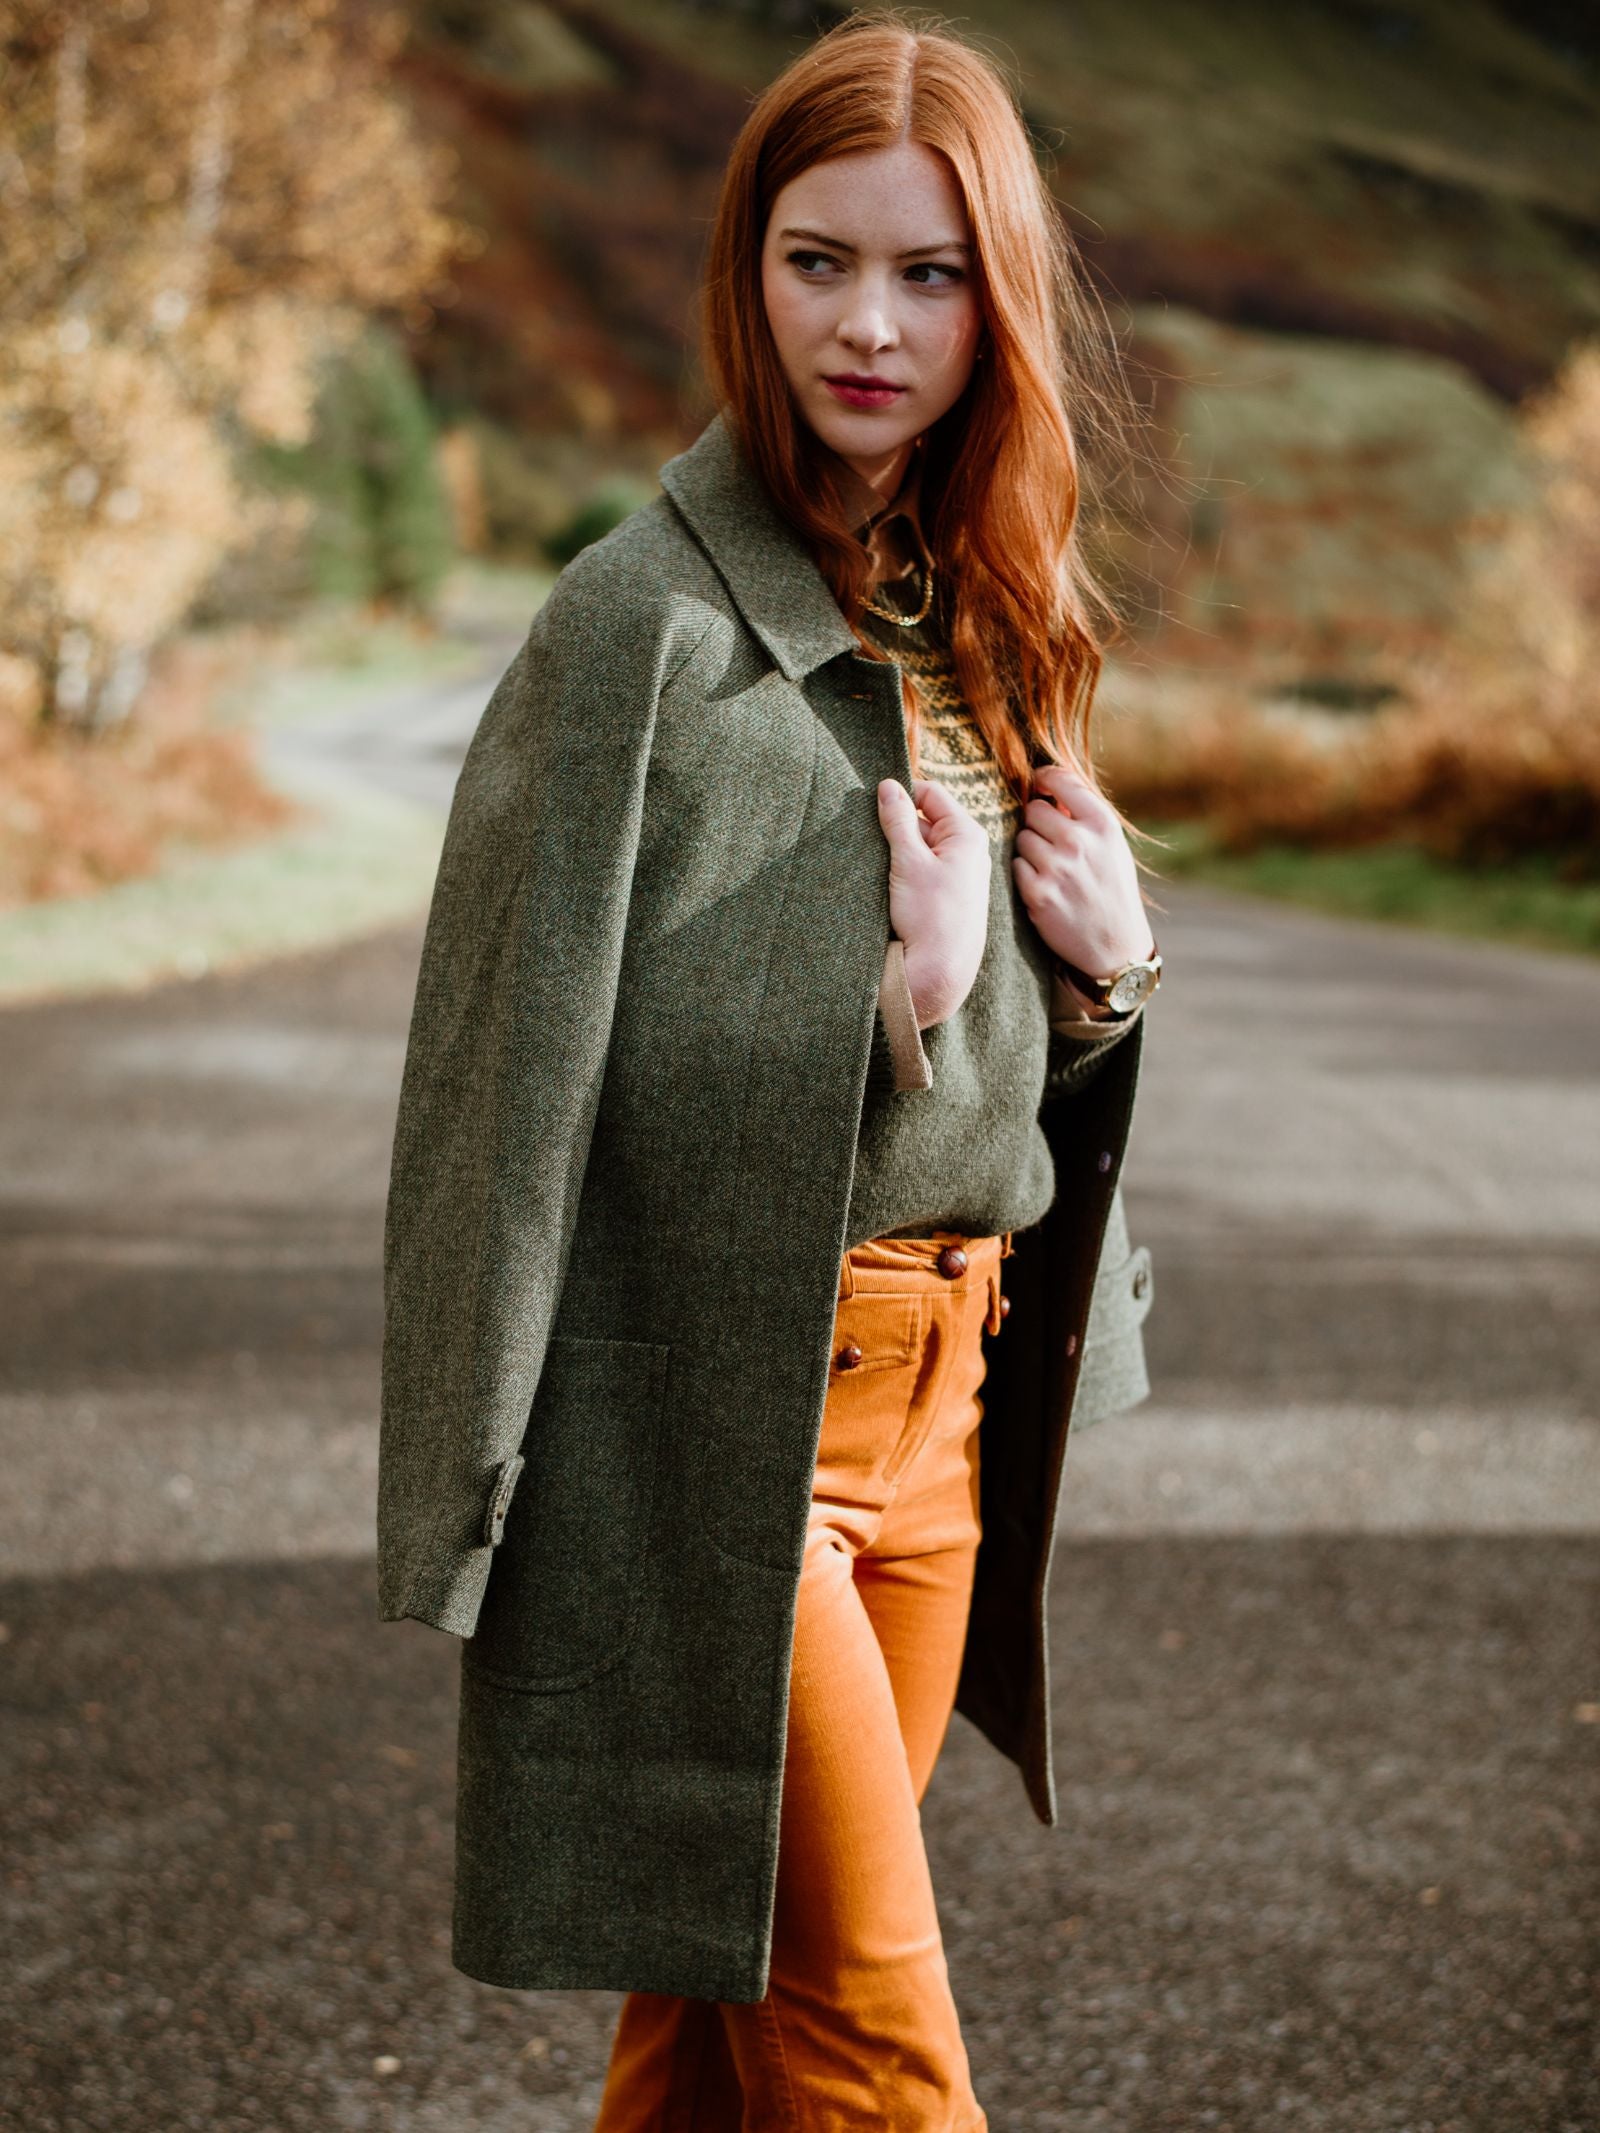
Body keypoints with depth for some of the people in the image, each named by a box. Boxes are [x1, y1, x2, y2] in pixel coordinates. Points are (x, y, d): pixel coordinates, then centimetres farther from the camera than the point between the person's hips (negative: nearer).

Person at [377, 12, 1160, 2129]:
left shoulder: (983, 617, 11)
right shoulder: (647, 618, -12)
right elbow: (539, 1054, -13)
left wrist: (1106, 967, -2)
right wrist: (897, 1001, -17)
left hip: (937, 1377, 7)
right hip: (719, 1400, -7)